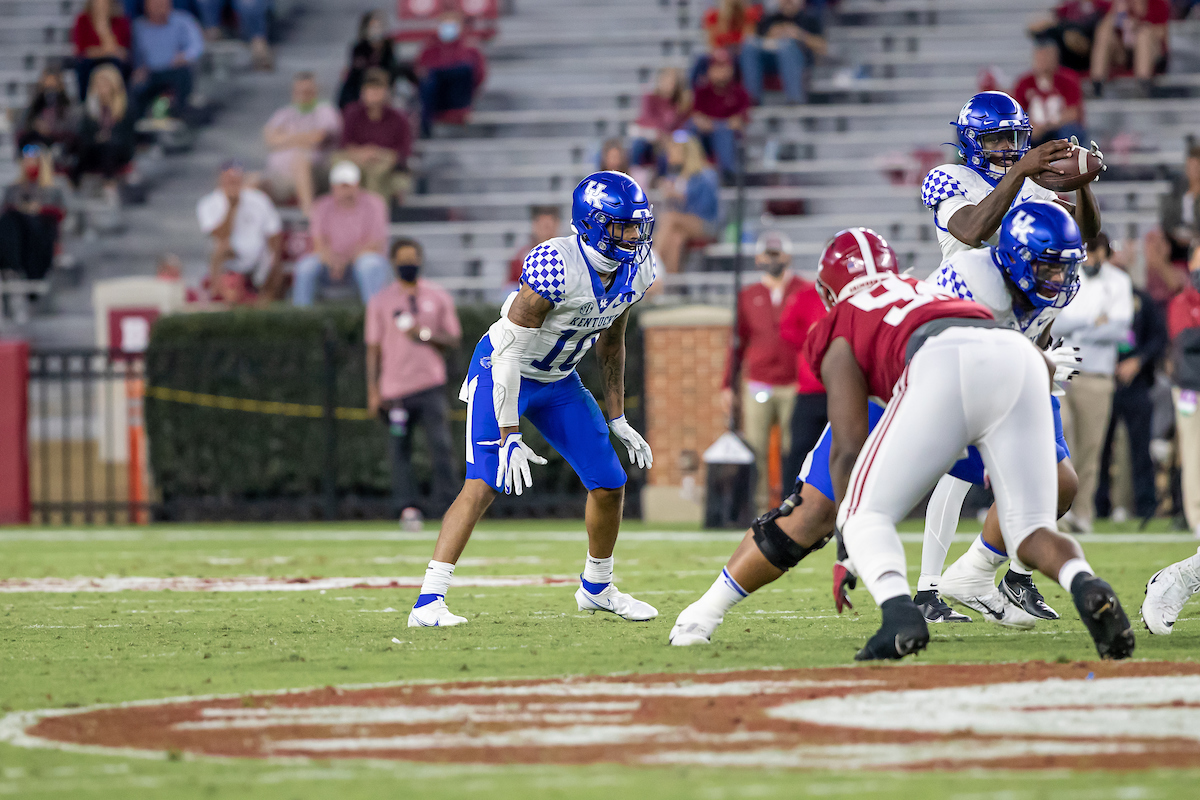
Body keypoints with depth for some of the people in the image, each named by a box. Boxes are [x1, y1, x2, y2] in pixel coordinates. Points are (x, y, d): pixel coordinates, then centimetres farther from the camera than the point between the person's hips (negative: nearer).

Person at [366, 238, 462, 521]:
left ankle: (443, 506, -11)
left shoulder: (439, 297, 10)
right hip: (395, 389, 0)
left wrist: (425, 334, -10)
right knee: (400, 449, -3)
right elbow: (373, 348, 8)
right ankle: (406, 506, -2)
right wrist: (373, 390, 0)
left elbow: (453, 340, 9)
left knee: (440, 445, -12)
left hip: (431, 387, 0)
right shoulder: (380, 302, 8)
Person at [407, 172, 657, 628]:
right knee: (483, 484, -21)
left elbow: (611, 342, 9)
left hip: (558, 381, 7)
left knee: (609, 484, 5)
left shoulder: (635, 270, -9)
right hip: (503, 373, -7)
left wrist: (616, 420, 12)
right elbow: (509, 351, -29)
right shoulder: (556, 266, -32)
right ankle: (429, 601, -23)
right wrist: (510, 439, -29)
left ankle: (596, 588, 29)